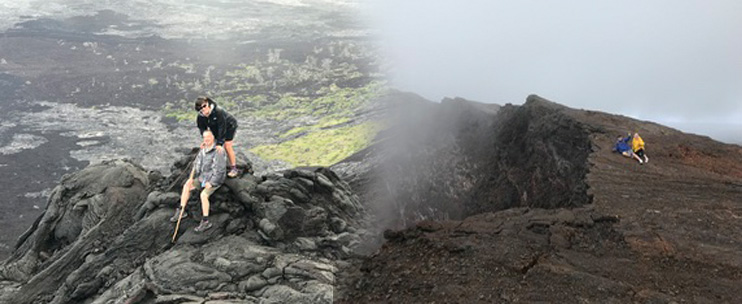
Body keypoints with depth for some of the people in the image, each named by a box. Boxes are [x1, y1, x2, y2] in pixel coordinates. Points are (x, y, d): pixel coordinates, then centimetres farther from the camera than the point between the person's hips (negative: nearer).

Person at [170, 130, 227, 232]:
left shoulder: (218, 152, -21)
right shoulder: (203, 150, 3)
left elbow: (221, 170, -22)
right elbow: (197, 164, 7)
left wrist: (211, 183, -24)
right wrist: (191, 177, -8)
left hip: (215, 180, -8)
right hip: (204, 177, 8)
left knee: (203, 195, -29)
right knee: (186, 186, -6)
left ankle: (205, 222, -20)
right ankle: (181, 211, 1)